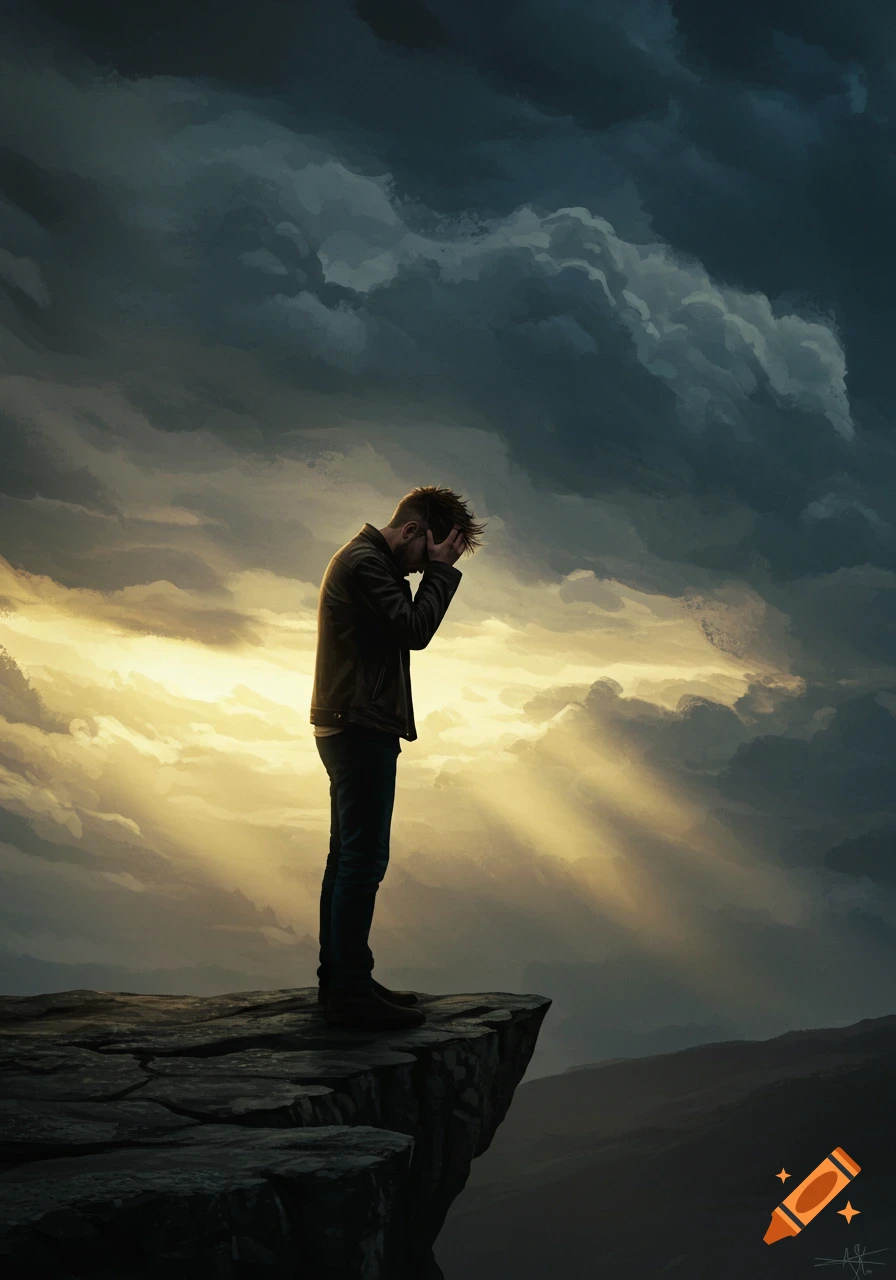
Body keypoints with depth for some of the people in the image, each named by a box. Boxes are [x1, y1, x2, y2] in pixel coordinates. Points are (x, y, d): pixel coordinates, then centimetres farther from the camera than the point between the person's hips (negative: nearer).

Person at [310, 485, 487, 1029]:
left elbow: (407, 629, 17)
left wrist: (435, 573, 8)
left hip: (352, 730, 11)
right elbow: (414, 631, -18)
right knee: (364, 858, -9)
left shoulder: (368, 560, 19)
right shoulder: (364, 562, -14)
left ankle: (339, 979, 20)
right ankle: (350, 990, -6)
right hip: (361, 729, -11)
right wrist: (440, 571, -10)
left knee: (350, 856, 13)